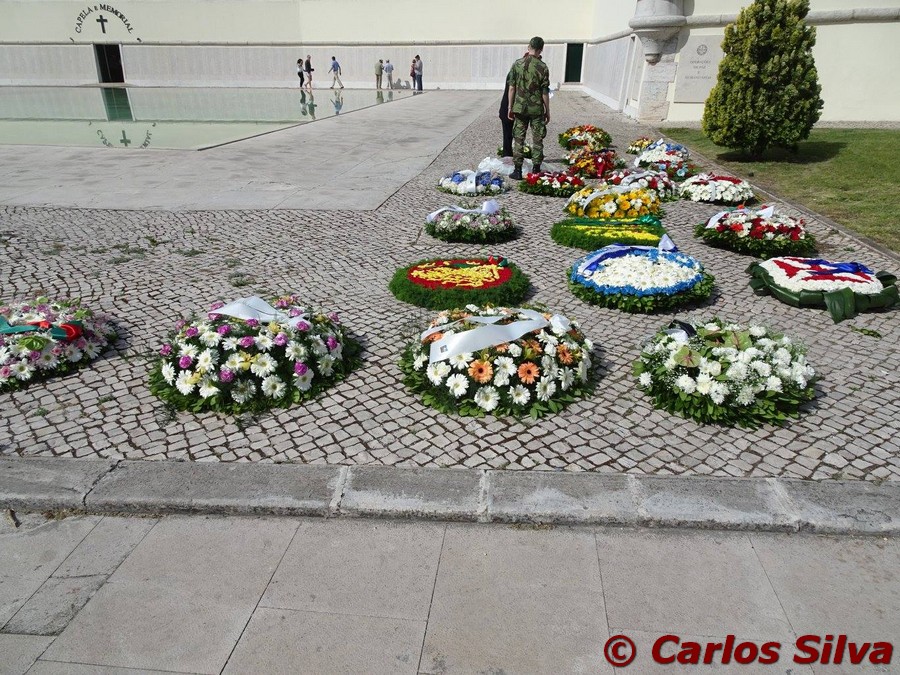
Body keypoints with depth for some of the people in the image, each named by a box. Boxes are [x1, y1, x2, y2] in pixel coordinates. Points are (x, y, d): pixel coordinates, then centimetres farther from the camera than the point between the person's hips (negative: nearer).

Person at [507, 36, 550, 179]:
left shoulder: (517, 64, -3)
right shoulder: (543, 67, -8)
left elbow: (511, 88, -1)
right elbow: (545, 92, -5)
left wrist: (510, 108, 7)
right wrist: (547, 111, 4)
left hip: (519, 108, 1)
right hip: (537, 109, -1)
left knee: (518, 139, 7)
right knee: (537, 140, 8)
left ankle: (517, 171, 7)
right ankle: (536, 170, 12)